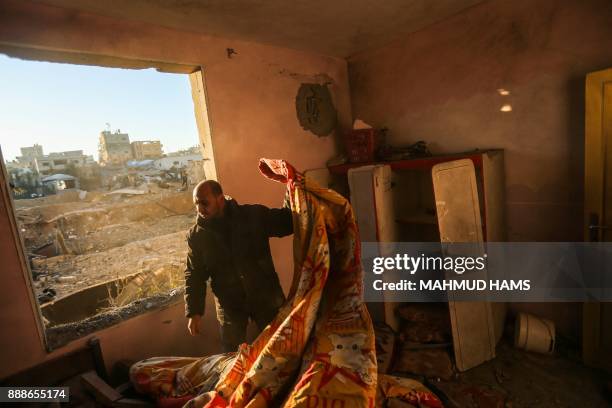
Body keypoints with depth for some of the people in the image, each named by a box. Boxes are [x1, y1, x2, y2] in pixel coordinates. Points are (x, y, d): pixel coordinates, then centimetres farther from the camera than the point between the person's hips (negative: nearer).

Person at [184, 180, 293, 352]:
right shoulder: (196, 235, -4)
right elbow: (194, 275, 3)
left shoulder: (254, 215, -11)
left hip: (266, 295, 0)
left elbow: (289, 220, -7)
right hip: (229, 305, 1)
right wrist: (194, 312, -2)